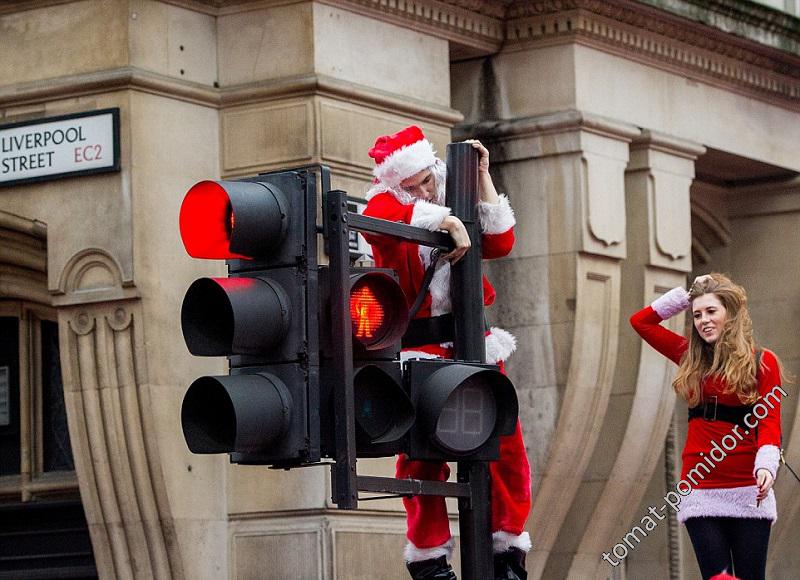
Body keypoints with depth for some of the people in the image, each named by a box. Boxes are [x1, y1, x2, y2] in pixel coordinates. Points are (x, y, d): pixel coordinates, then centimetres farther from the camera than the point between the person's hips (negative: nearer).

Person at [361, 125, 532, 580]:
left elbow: (500, 243, 5)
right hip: (418, 349, -5)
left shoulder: (454, 205, 16)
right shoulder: (388, 203, 0)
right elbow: (378, 218, -26)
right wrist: (448, 222, -24)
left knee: (504, 444, 0)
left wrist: (483, 177, 2)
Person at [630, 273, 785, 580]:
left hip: (748, 492, -3)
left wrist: (766, 466, -24)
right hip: (701, 493, 3)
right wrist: (687, 295, 11)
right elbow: (640, 321, 18)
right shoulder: (693, 358, 13)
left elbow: (769, 422, -7)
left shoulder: (761, 362, 1)